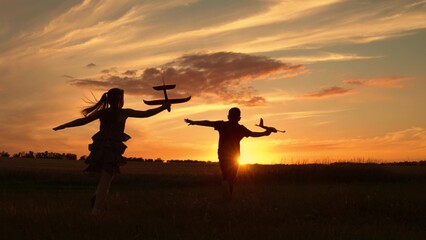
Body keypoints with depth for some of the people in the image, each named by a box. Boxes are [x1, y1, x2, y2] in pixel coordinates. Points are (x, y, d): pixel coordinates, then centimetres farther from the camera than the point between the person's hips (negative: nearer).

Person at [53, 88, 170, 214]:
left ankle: (96, 196, 6)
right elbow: (145, 114, 2)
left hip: (100, 149, 5)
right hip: (113, 150, -5)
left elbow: (83, 120, 6)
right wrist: (163, 107, 12)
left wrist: (63, 126, 14)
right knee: (105, 182, -2)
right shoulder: (124, 113, 0)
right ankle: (95, 213, -6)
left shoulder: (102, 112, 8)